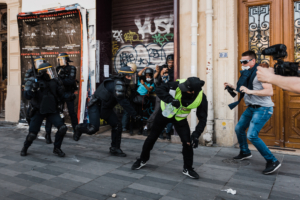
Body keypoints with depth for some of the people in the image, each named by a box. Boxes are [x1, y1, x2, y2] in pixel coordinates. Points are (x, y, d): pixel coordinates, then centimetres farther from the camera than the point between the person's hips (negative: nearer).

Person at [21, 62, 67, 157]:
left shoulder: (54, 82, 3)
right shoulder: (34, 82, -6)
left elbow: (59, 96, 11)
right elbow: (27, 96, -13)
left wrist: (61, 90, -8)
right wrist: (33, 89, -29)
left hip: (52, 110, 3)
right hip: (38, 111, -2)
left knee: (62, 128, -14)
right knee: (32, 134, 2)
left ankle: (56, 149, 6)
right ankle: (25, 148, 34)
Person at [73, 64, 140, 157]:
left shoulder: (122, 84, 4)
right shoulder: (117, 83, -26)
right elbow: (123, 102, -33)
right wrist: (134, 114, -33)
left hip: (105, 108, 9)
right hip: (96, 105, -9)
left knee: (117, 125, 0)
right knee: (94, 128, -19)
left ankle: (115, 148, 11)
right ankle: (79, 128, 15)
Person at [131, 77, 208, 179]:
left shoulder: (201, 98, -26)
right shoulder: (178, 85, -33)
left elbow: (202, 118, -19)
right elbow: (159, 89, -30)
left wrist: (196, 135, -31)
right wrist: (170, 99, -46)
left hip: (180, 118, 1)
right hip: (165, 113, 0)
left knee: (188, 142, -9)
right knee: (152, 137, 8)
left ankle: (187, 169, 15)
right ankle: (142, 160, 33)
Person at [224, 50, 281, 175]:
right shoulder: (247, 74, 11)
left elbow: (270, 91, -24)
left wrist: (250, 91, -28)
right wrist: (232, 87, 8)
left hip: (262, 108, -9)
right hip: (251, 108, 9)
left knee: (252, 135, -18)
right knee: (239, 128, 16)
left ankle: (273, 162, -5)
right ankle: (245, 152, 37)